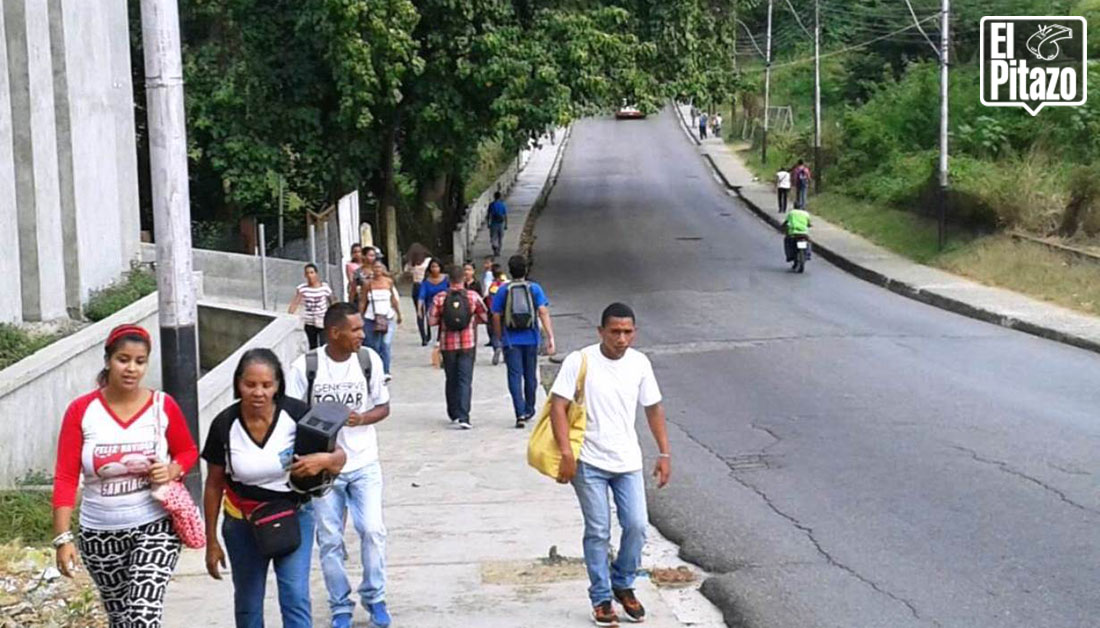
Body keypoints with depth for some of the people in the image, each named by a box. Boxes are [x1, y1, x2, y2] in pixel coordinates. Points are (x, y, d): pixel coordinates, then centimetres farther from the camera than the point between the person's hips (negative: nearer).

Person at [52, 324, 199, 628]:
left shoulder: (163, 406, -5)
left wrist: (172, 471, -14)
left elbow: (188, 452, 9)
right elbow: (65, 477, -7)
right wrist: (63, 537, -13)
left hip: (155, 526, -2)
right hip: (100, 533, 2)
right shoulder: (81, 410, -7)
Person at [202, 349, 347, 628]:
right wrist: (211, 541, 1)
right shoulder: (225, 425, -14)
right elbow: (214, 485, -3)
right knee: (247, 603, 14)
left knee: (295, 596, -11)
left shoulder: (297, 414, -18)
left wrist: (323, 460, -35)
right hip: (243, 523, 2)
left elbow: (339, 458, -10)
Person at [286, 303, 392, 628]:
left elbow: (383, 407, 5)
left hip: (363, 464, 1)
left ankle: (374, 597, 13)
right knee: (330, 540, 5)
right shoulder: (305, 367, -10)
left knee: (373, 530, -9)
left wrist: (361, 418, -15)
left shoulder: (369, 360, -4)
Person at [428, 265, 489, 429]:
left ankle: (454, 414, 26)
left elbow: (432, 321, -4)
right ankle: (463, 417, -15)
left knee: (451, 380, 16)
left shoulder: (440, 298, -4)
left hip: (448, 344, 1)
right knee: (465, 380, -3)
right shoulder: (473, 296, -4)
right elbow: (485, 317, 0)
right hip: (468, 343, -1)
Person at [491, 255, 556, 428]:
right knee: (530, 375, 16)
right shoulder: (534, 288, -1)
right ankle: (529, 409, 33)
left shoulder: (503, 290, -1)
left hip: (511, 340, -1)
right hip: (530, 339, 1)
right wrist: (550, 337, -12)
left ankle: (520, 414, -18)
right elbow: (543, 312, -10)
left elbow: (496, 317, 0)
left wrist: (500, 338, 13)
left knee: (515, 376, -4)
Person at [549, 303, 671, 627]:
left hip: (628, 462, 3)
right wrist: (566, 453, -19)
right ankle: (601, 598, 15)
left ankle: (623, 585, 23)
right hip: (589, 463, -3)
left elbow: (653, 408, 10)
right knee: (598, 533, 1)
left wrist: (664, 454, 7)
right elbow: (558, 405, -12)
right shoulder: (580, 361, -12)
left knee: (636, 526, 0)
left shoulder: (640, 363, 0)